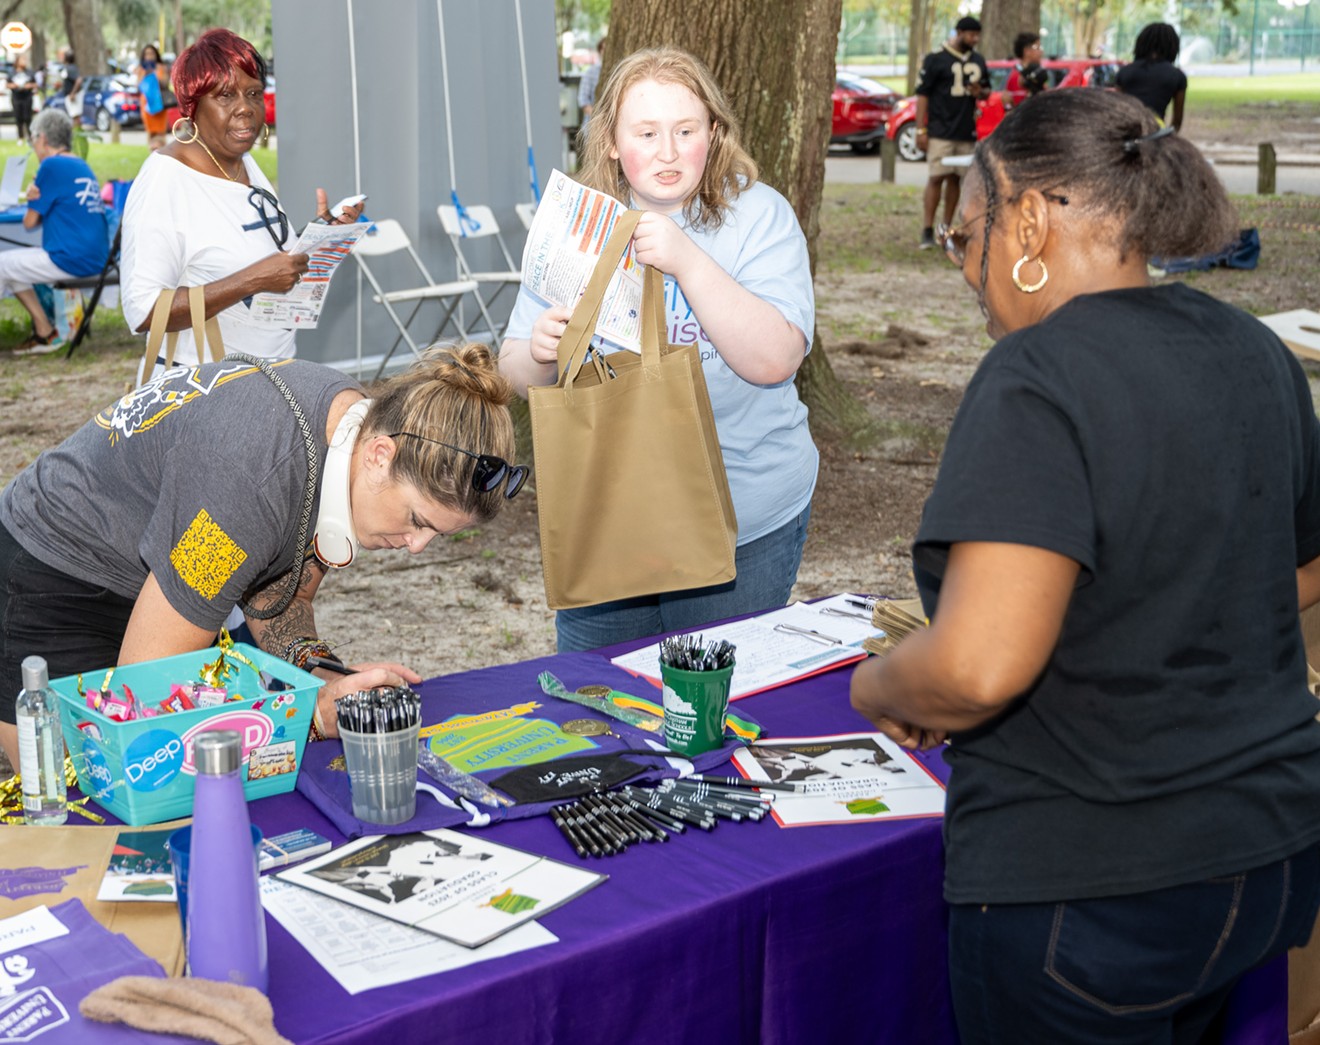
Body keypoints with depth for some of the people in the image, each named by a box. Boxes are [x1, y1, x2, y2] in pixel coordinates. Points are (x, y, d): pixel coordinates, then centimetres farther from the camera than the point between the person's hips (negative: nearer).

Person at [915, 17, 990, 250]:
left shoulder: (979, 61, 13)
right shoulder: (936, 59, -4)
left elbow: (987, 89, 24)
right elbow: (922, 94, -5)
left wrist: (980, 92, -3)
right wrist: (920, 130, -12)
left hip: (967, 133, 5)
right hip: (940, 132, -5)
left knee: (956, 179, 7)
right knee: (936, 178, -9)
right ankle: (927, 232, -8)